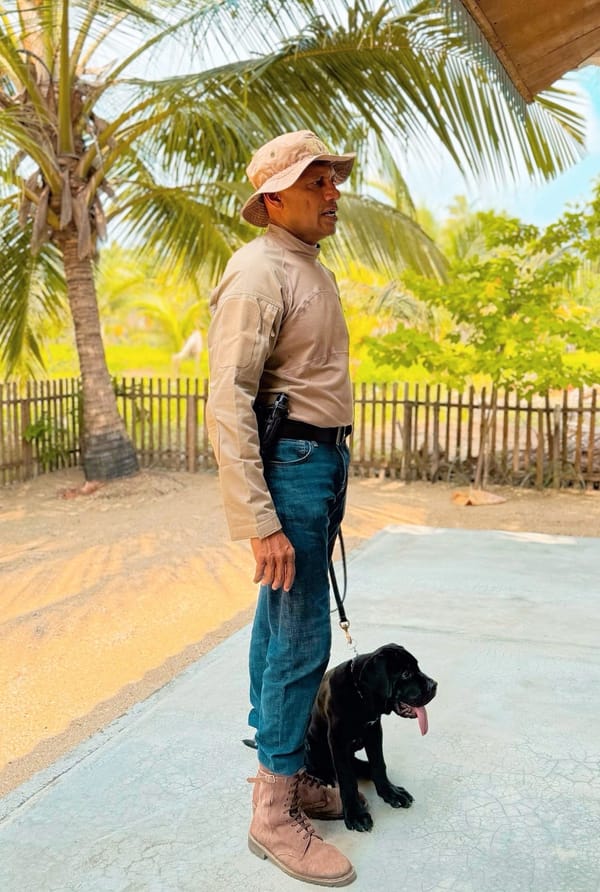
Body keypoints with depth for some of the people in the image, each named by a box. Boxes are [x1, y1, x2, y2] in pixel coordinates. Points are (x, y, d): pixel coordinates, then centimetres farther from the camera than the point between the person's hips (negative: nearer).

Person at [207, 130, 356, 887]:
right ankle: (273, 813, 7)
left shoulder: (312, 269, 15)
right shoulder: (258, 272, -15)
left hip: (324, 458, 9)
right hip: (289, 462, -9)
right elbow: (228, 402, -21)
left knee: (280, 620, 16)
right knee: (302, 635, -6)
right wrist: (260, 522, -24)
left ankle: (273, 756, 29)